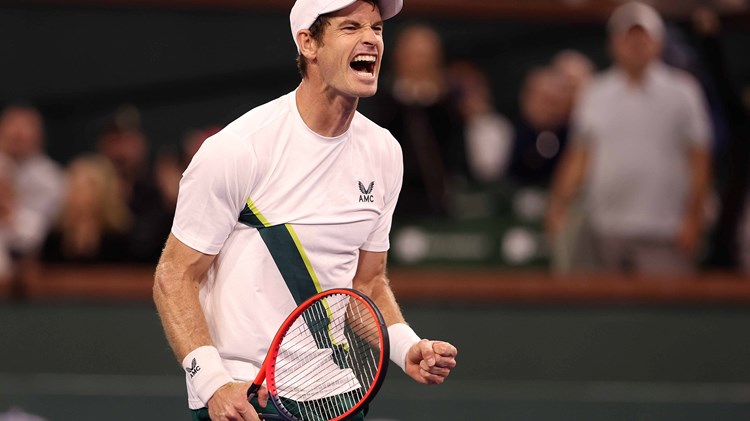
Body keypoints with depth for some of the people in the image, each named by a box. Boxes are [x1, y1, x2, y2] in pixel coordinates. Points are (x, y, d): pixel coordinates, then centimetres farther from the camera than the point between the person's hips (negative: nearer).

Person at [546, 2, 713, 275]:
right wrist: (558, 206, 2)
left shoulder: (682, 92, 3)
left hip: (664, 232, -4)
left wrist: (692, 219, -8)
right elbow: (579, 158, 14)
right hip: (607, 230, 4)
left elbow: (699, 160, 0)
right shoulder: (595, 94, 12)